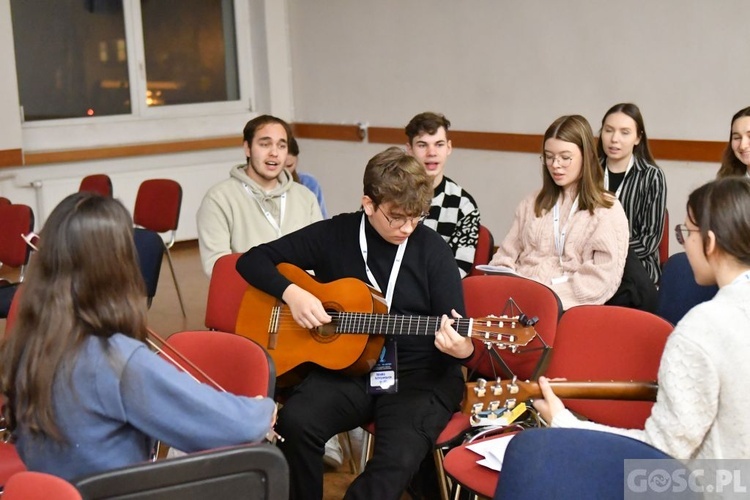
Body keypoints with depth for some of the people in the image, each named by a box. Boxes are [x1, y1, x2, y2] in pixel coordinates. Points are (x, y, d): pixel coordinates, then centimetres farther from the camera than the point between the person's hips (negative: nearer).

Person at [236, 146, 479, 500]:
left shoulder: (433, 250, -3)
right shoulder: (335, 234, 1)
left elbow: (459, 337, -4)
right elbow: (253, 261, 6)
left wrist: (462, 349, -28)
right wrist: (292, 293, -13)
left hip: (420, 377, -2)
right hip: (348, 368, 2)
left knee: (398, 458, -31)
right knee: (295, 422, -27)